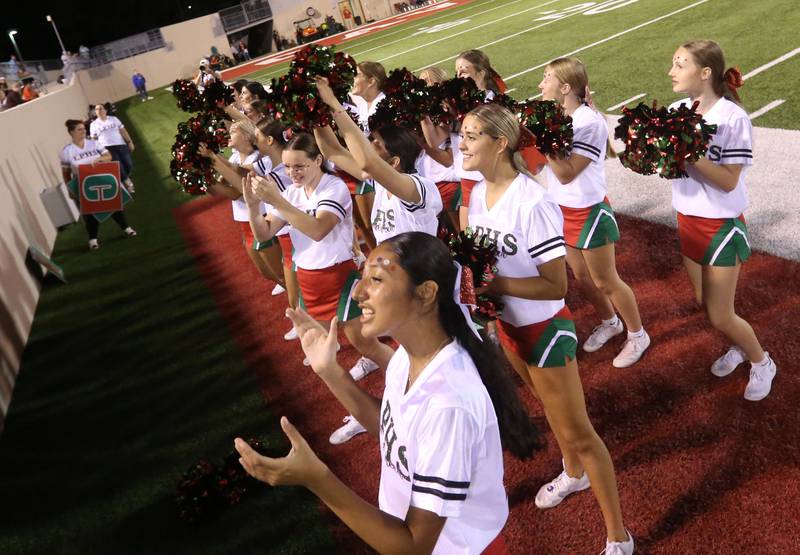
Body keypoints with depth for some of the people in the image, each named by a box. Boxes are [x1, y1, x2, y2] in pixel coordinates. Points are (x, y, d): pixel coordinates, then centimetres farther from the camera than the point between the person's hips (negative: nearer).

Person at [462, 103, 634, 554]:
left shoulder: (533, 203, -28)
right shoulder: (477, 194, -4)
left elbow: (556, 285, -27)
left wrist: (492, 284, -30)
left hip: (546, 329, -7)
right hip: (507, 324, 7)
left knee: (576, 431, 4)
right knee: (552, 409, 29)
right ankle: (574, 474, 55)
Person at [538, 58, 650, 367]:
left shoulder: (589, 122, -22)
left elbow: (565, 173, -27)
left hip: (588, 212, -7)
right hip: (563, 210, 7)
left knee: (605, 281, 6)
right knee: (581, 276, 19)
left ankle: (637, 335, 26)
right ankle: (609, 322, 42)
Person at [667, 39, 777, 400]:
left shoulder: (732, 117, -19)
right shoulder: (677, 110, -3)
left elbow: (729, 181, -22)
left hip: (721, 225, -6)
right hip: (688, 221, 6)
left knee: (720, 317, 1)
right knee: (706, 304, 19)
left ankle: (761, 362, 29)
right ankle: (740, 347, 47)